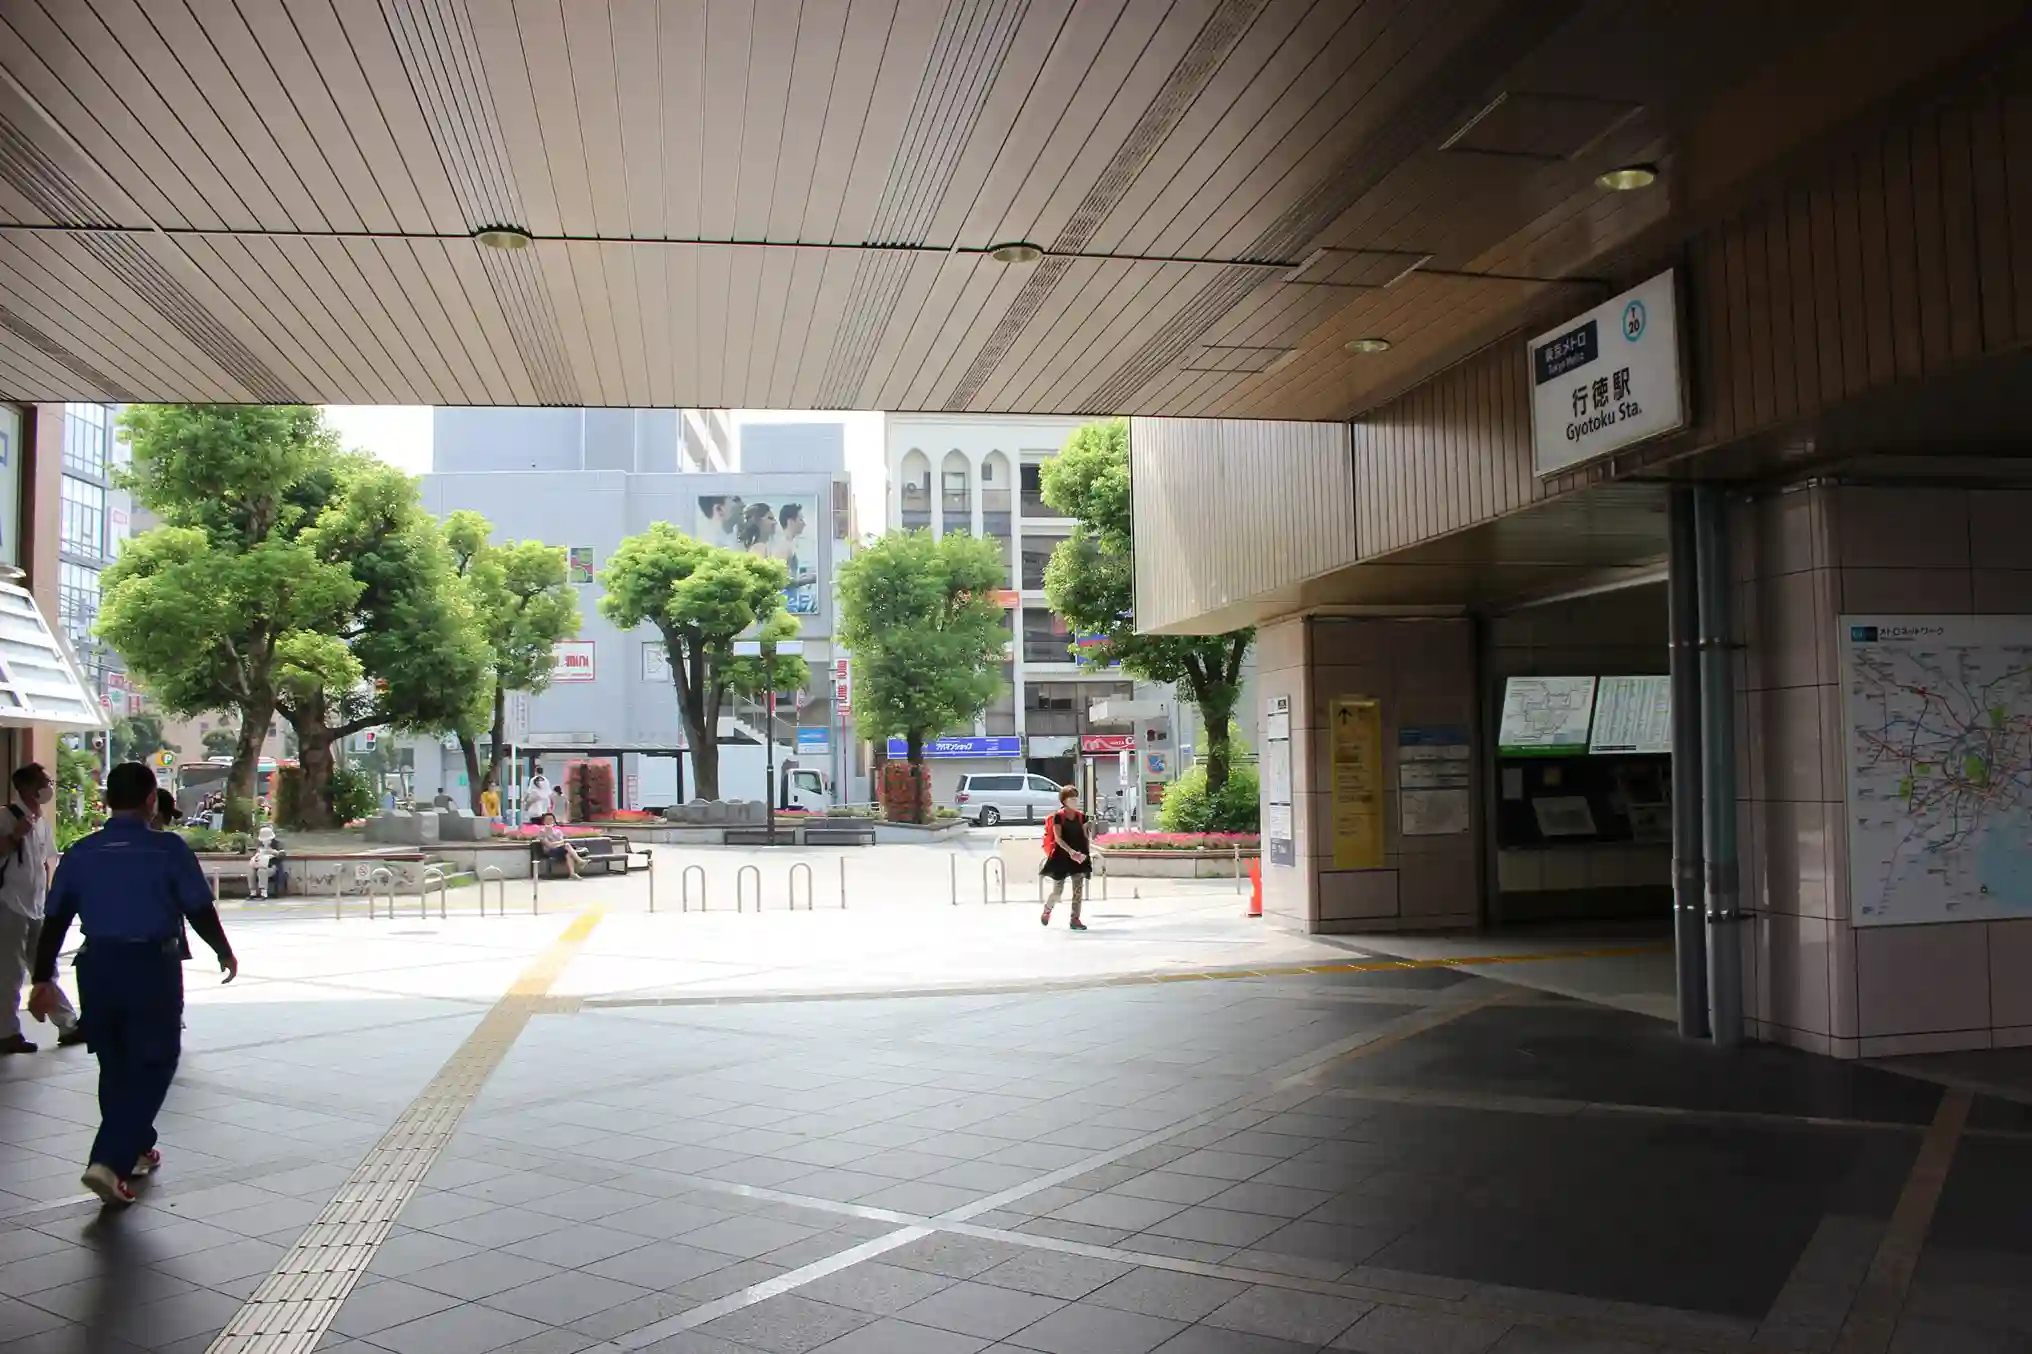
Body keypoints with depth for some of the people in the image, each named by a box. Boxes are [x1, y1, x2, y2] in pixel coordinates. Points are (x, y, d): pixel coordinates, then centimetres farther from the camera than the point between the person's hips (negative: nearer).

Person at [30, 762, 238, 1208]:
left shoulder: (80, 853, 5)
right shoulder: (169, 849, -8)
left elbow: (56, 920, 6)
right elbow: (200, 910, -6)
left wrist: (43, 978, 14)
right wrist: (224, 953, 10)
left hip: (96, 967, 5)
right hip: (151, 967, -5)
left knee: (114, 1065, 20)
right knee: (151, 1066, 5)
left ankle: (134, 1150, 35)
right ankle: (110, 1163, -9)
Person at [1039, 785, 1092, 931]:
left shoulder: (1081, 816, 7)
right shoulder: (1058, 816, -7)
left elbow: (1085, 837, 8)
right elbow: (1057, 838, -15)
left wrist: (1086, 853, -9)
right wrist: (1071, 851, -27)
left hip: (1079, 857, 4)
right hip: (1062, 856, -4)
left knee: (1078, 889, -2)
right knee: (1058, 891, 1)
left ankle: (1075, 919, 4)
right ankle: (1047, 909, 30)